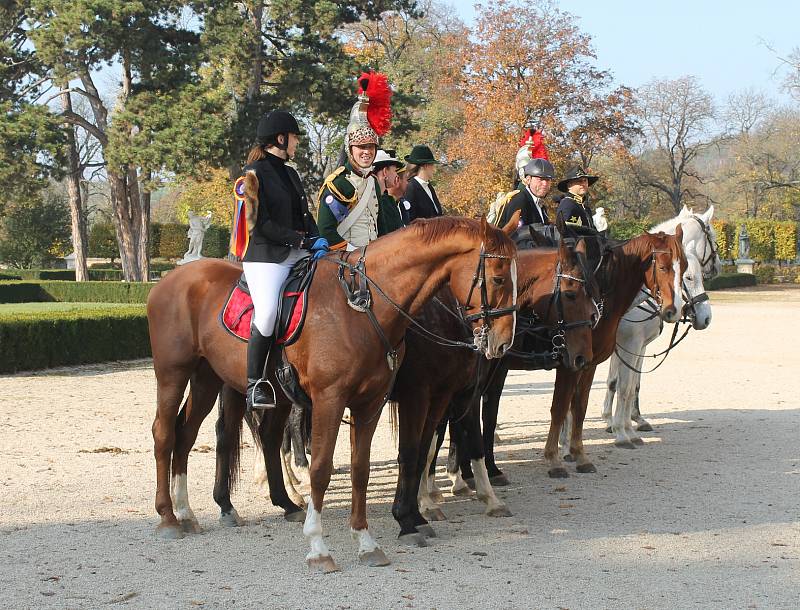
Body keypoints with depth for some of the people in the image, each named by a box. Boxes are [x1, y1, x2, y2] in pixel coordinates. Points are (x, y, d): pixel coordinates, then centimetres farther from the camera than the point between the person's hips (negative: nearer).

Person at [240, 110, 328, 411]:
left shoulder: (290, 173, 21)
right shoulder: (254, 173, -3)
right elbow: (261, 224, -11)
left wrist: (317, 242, 0)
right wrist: (304, 241, -13)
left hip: (299, 253, 8)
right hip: (266, 254, -8)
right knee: (267, 311, -28)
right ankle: (254, 384, -17)